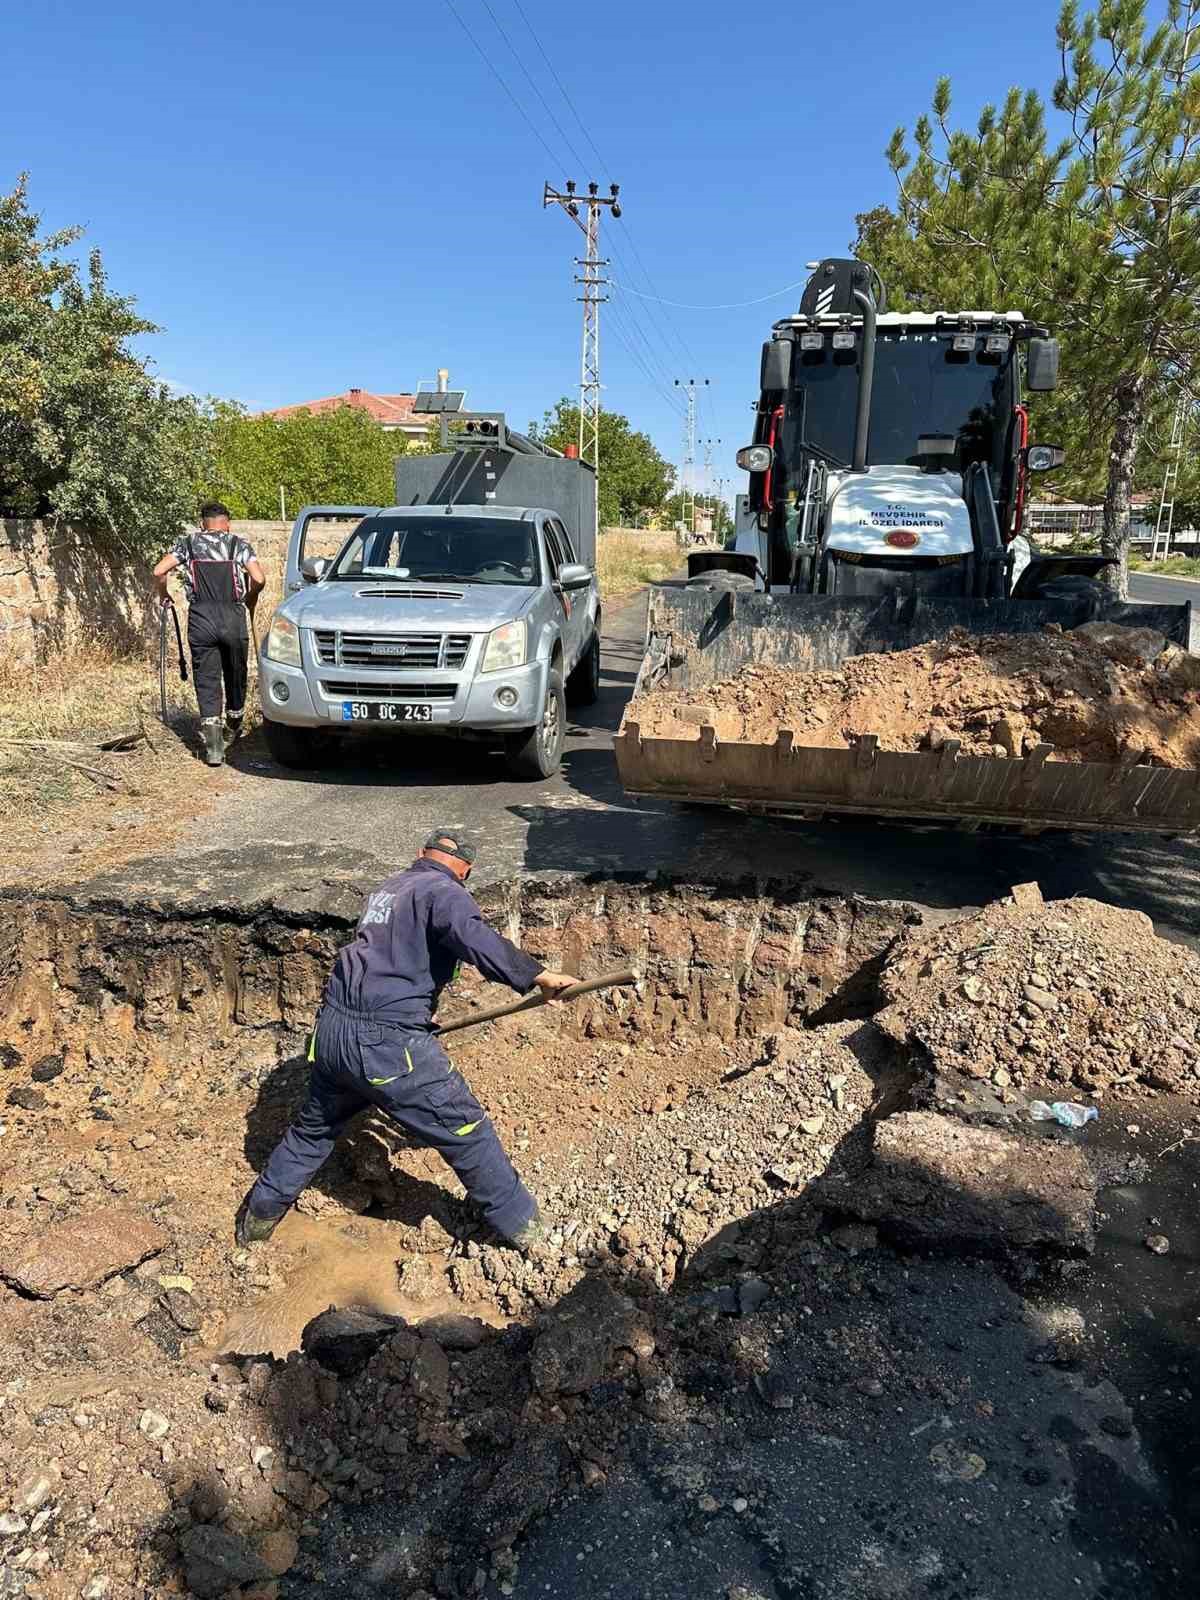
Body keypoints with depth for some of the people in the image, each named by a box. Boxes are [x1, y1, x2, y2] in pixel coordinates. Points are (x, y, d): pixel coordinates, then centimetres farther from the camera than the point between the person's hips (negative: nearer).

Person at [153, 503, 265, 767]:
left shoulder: (188, 543, 12)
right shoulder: (239, 543, 9)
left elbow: (159, 572, 1)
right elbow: (259, 579, -4)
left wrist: (163, 596, 19)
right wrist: (250, 599, 16)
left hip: (201, 618, 0)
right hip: (233, 616, 0)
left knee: (206, 680, 3)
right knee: (235, 675, 18)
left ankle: (213, 746, -6)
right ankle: (232, 730, 36)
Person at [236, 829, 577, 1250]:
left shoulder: (386, 889, 21)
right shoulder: (444, 892, -4)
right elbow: (476, 939, -26)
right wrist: (538, 975, -29)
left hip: (332, 1029, 8)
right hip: (389, 1042, -8)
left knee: (315, 1126, 29)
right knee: (466, 1130, 5)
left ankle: (259, 1215, 44)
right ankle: (520, 1224, 17)